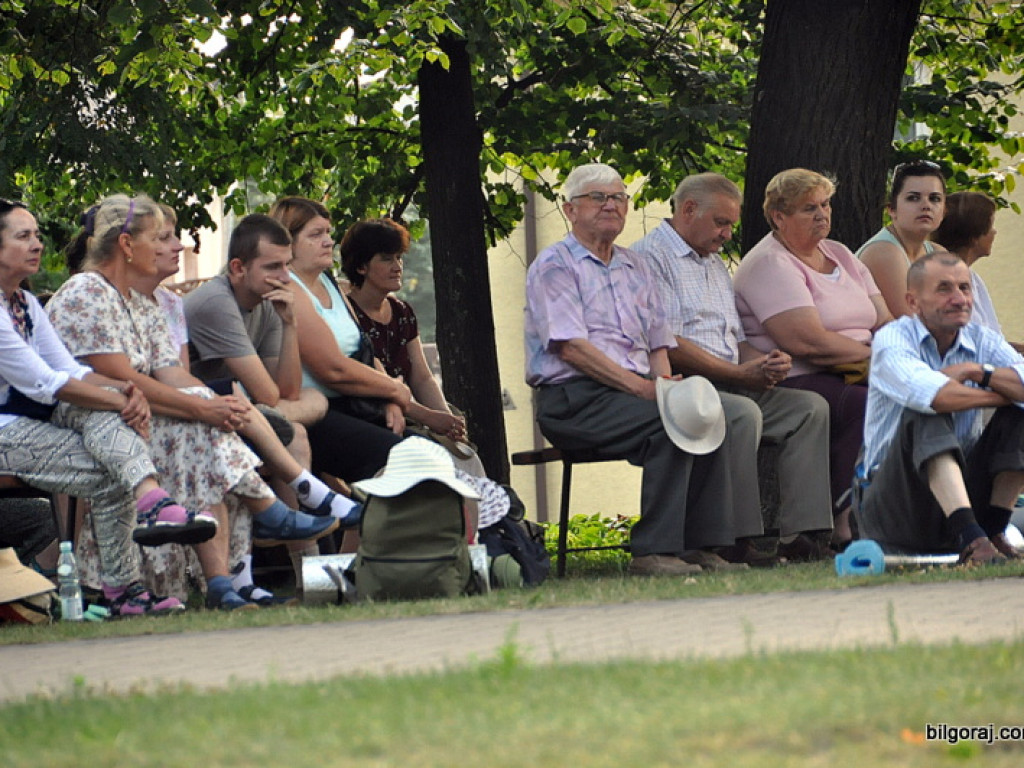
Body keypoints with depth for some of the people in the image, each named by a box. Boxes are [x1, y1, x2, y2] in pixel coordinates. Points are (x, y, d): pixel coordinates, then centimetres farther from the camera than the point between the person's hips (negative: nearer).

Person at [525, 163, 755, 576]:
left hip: (635, 391, 7)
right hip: (574, 398, -7)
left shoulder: (635, 267, 24)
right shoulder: (554, 266, 0)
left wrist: (665, 381, -3)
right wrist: (641, 387, -18)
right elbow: (572, 348, -11)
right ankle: (653, 551, -29)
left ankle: (701, 545, -19)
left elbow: (659, 344, 21)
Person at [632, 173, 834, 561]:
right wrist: (740, 373, -13)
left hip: (731, 385, 9)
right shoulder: (649, 256, -4)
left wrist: (766, 363, 2)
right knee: (743, 413, -35)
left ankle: (800, 535, -17)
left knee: (810, 407, -8)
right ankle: (734, 541, -31)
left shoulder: (716, 266, 27)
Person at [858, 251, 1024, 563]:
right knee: (927, 417, -31)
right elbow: (933, 395, -30)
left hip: (963, 488, 5)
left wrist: (977, 371, -21)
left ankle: (993, 531, -15)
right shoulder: (892, 340, -9)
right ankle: (971, 538, -45)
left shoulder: (982, 340, 6)